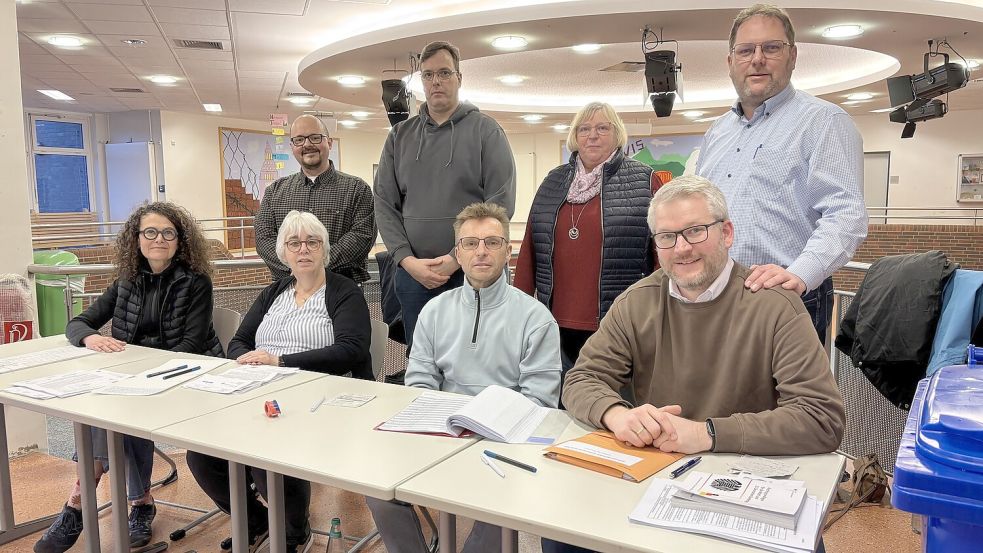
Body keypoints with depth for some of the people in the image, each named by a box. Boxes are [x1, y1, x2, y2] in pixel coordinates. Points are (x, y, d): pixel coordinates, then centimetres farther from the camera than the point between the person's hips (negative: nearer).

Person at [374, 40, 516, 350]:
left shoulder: (486, 131, 1)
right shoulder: (400, 135, 12)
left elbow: (501, 204, -8)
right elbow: (384, 205, 7)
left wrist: (458, 258, -14)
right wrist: (407, 259, -7)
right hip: (412, 275, 3)